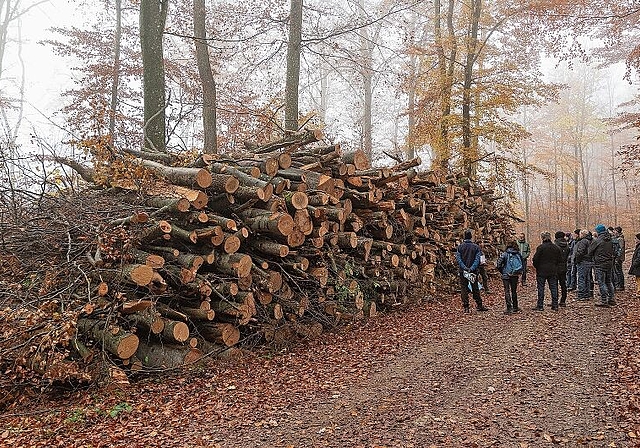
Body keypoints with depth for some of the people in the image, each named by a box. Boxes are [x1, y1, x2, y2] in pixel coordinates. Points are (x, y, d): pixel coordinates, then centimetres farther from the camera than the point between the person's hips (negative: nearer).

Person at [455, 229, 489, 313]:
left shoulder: (460, 247, 0)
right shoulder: (476, 247, 0)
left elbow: (458, 259, -9)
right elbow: (477, 259, -9)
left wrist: (464, 268, -15)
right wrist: (472, 268, -15)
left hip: (463, 271, 0)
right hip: (473, 272, 0)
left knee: (464, 289, 3)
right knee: (475, 289, 11)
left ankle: (466, 307, 0)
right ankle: (479, 305, 17)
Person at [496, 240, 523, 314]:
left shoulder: (504, 254, -7)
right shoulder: (518, 255, 3)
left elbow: (498, 264, -11)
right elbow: (523, 265, 7)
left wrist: (502, 271, 2)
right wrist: (518, 272, 13)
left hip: (506, 275, -3)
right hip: (515, 276, 4)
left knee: (507, 291, -1)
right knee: (514, 291, 16)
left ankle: (509, 308, -9)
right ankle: (515, 307, 24)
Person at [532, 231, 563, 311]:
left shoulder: (540, 247, -13)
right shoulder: (556, 248, 4)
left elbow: (535, 259, -13)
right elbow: (560, 259, 8)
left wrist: (536, 267, 3)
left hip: (542, 271, -4)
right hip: (553, 271, 5)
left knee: (541, 288, 1)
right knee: (553, 288, 10)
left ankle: (540, 306, 3)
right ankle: (555, 305, 13)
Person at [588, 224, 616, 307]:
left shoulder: (596, 241, -15)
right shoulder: (610, 240, 5)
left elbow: (589, 252, -7)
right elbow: (612, 251, 14)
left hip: (600, 264, -7)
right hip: (609, 263, 7)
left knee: (601, 283, -2)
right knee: (609, 281, 16)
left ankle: (604, 301, -1)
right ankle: (611, 299, 22)